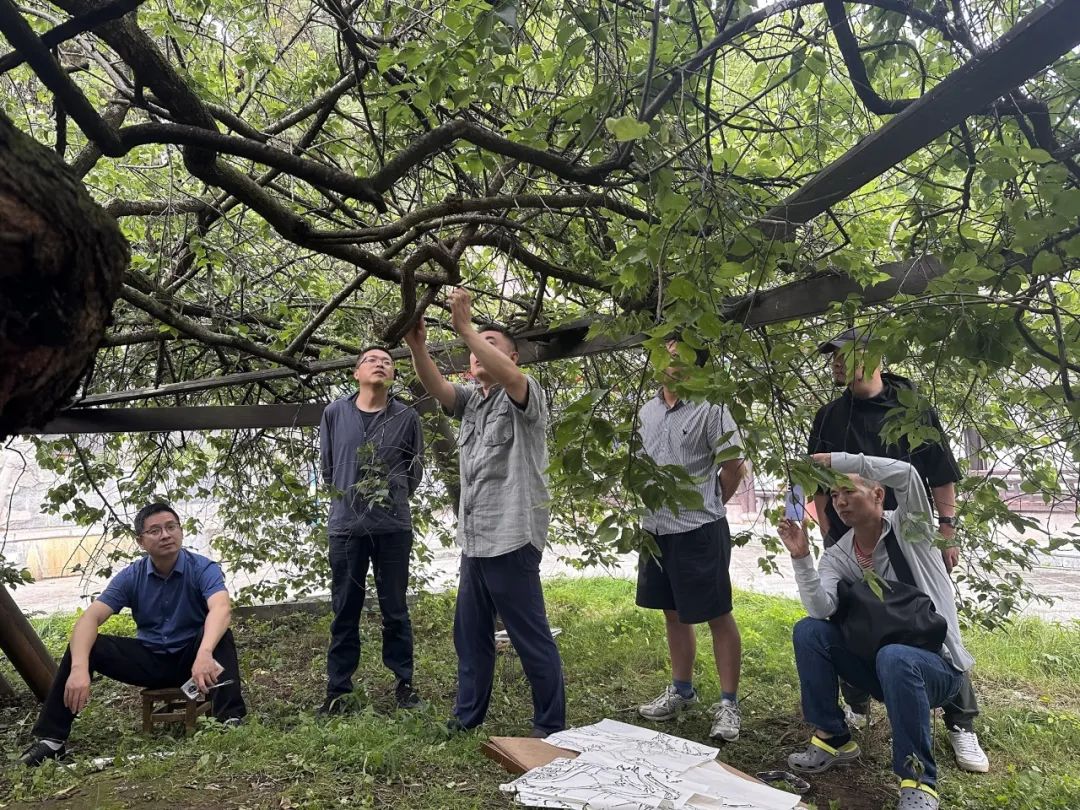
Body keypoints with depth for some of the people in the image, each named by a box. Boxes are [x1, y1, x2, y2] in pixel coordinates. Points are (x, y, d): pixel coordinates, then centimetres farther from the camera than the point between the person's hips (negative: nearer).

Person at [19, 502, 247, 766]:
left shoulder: (203, 568, -18)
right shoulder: (131, 576, -7)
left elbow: (220, 609, -37)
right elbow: (90, 618, -18)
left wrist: (205, 653, -57)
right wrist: (79, 667, -37)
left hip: (190, 655, -3)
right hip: (149, 659, 3)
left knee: (221, 635, -35)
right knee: (83, 646, -16)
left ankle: (230, 719, -39)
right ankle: (51, 737, -10)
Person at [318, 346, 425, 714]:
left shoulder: (407, 417, 1)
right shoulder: (334, 413, 2)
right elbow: (326, 467, 12)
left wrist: (391, 497, 3)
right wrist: (350, 497, 11)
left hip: (393, 526, 0)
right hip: (345, 524, 0)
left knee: (395, 610, 9)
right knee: (344, 611, 8)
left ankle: (403, 682, 23)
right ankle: (337, 689, 20)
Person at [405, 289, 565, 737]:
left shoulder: (527, 395, -5)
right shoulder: (470, 399, 14)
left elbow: (509, 376, -28)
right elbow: (436, 387, -5)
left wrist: (465, 327, -30)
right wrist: (417, 347, -22)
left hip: (512, 539, -8)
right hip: (474, 539, 8)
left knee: (531, 637, 1)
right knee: (470, 633, 17)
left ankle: (551, 727, 15)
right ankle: (467, 716, 32)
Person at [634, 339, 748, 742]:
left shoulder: (709, 408, -10)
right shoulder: (646, 411, 9)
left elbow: (733, 466, -7)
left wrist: (705, 506, 2)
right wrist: (653, 507, 12)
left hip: (699, 531, -7)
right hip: (657, 528, 7)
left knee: (718, 616, 3)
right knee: (673, 613, 18)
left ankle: (728, 703, 15)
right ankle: (681, 690, 34)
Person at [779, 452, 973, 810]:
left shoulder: (908, 526, -8)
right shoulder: (837, 556, 1)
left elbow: (905, 472, -30)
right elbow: (821, 609, -18)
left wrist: (833, 460, -29)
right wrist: (801, 557, -30)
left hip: (937, 663, -5)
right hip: (879, 662, 5)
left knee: (893, 658, -39)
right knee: (807, 631, -15)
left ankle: (919, 780, -21)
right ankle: (833, 738, -1)